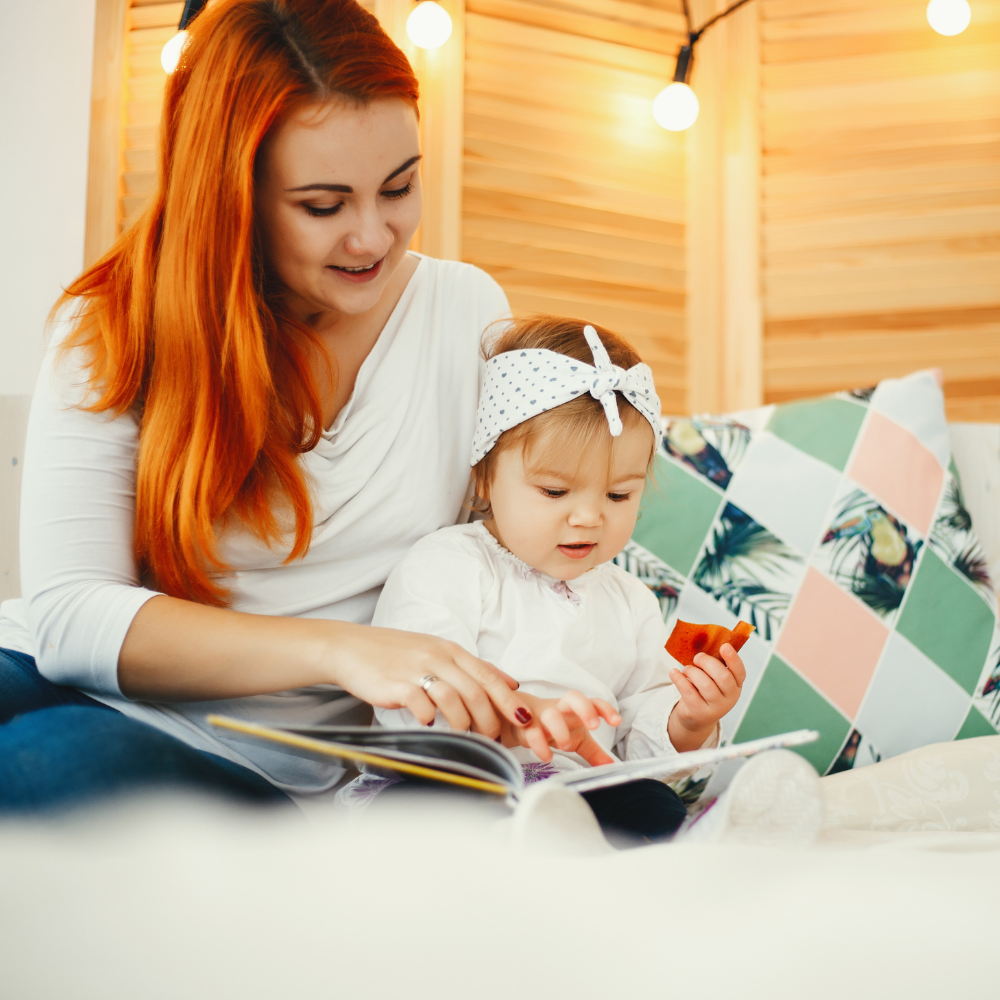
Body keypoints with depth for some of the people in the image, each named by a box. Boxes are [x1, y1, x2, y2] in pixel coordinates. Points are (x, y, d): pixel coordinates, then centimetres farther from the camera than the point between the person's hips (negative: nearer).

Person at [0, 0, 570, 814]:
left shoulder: (469, 313, 5)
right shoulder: (115, 330, -2)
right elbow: (70, 613, -12)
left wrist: (516, 700, -17)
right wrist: (339, 648, -25)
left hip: (264, 762, 0)